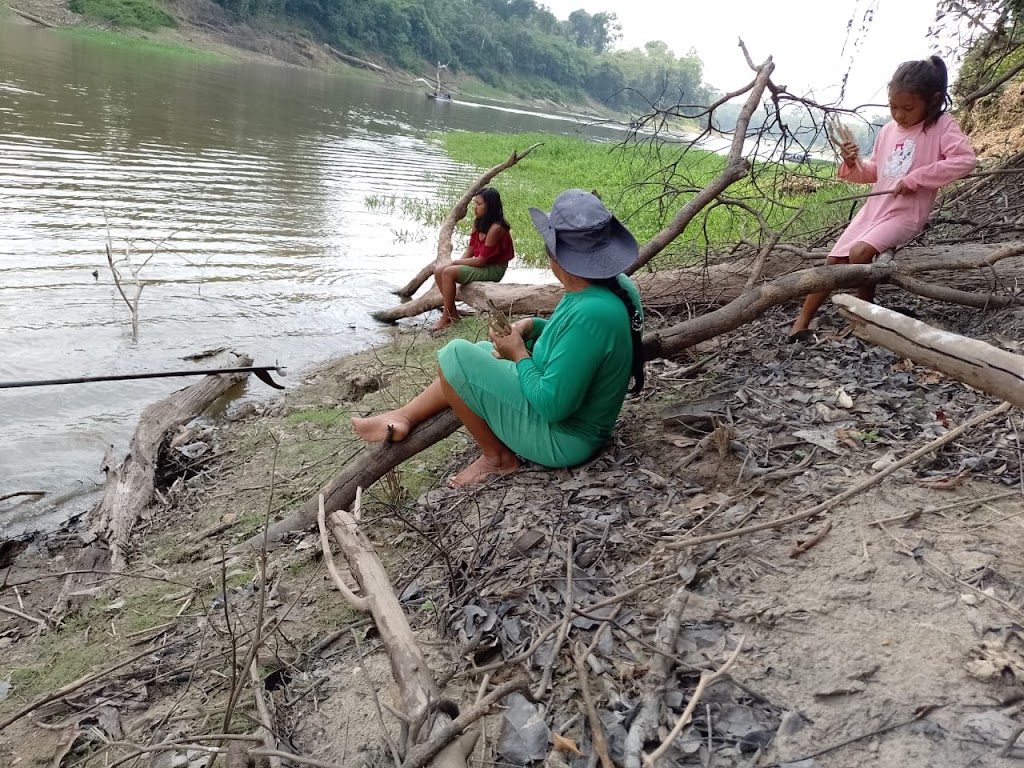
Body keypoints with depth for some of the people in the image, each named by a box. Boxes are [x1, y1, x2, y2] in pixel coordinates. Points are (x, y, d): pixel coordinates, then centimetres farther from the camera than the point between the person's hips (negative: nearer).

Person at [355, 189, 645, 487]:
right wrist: (534, 327, -1)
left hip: (562, 438, -10)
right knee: (481, 351, 18)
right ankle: (403, 417, 21)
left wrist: (519, 354, -15)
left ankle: (497, 457, 4)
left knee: (456, 355, -10)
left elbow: (552, 405, -31)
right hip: (583, 416, 10)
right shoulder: (617, 285, -5)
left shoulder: (590, 314, -34)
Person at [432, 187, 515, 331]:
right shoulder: (478, 223, 4)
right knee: (439, 271, -1)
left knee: (449, 273, -23)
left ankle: (446, 318, -11)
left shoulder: (496, 228, -23)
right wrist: (458, 263, -7)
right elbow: (470, 248, 11)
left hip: (493, 269, -9)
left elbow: (481, 260, -21)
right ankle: (453, 313, 4)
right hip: (480, 264, 9)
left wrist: (456, 262, -11)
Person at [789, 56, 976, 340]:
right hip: (873, 209, 7)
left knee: (859, 253, -30)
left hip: (906, 214, -7)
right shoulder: (888, 131, 11)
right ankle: (801, 323, 7)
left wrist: (916, 178, -24)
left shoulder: (942, 126, -7)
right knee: (834, 262, 0)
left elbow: (965, 160, -22)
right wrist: (853, 164, -1)